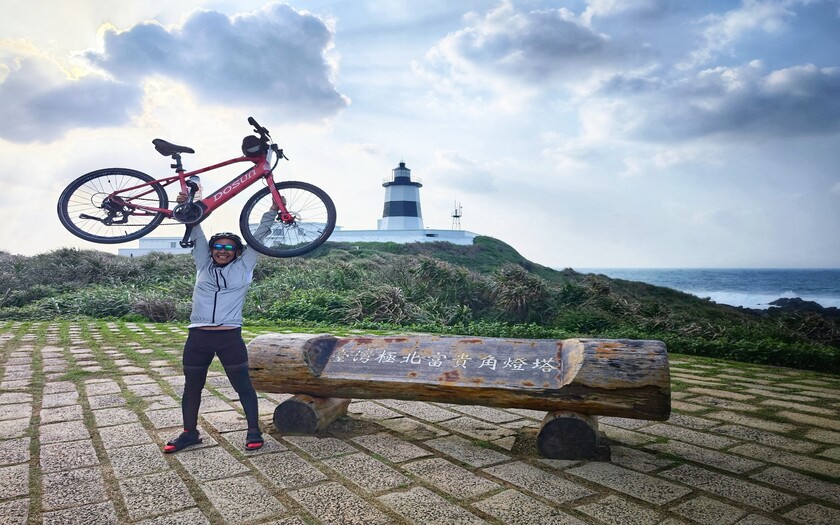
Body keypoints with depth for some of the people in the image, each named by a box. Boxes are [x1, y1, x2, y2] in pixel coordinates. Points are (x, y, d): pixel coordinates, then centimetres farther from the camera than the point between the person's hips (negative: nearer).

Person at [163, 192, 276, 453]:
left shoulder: (243, 267, 7)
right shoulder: (204, 265, 13)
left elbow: (259, 236, 5)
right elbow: (196, 232, 10)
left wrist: (272, 210, 1)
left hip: (230, 336, -3)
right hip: (198, 336, 3)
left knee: (243, 385, 3)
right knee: (192, 387, 13)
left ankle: (254, 431, 13)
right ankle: (189, 433, 29)